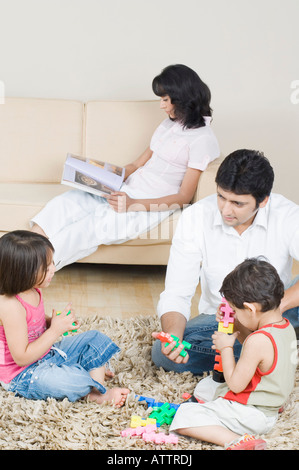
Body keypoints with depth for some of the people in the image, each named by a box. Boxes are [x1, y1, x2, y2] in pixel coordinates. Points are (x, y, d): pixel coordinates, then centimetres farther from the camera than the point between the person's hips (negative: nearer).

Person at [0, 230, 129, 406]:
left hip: (47, 354, 10)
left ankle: (99, 394, -3)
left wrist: (54, 321, -5)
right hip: (21, 376, -10)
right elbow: (21, 358, -29)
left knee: (96, 339, 8)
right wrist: (55, 330, -27)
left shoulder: (32, 292, -1)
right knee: (76, 382, -33)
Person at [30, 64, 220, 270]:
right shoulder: (169, 124, 16)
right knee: (64, 202, -14)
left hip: (152, 205, -8)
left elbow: (184, 197, -12)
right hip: (127, 190, 8)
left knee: (88, 229, -26)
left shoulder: (202, 138, -10)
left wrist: (133, 205, -22)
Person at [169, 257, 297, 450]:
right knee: (205, 385, 30)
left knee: (184, 417, -17)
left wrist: (226, 348, -10)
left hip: (250, 416, -10)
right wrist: (236, 325, 8)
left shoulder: (258, 340, -29)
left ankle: (237, 440, -27)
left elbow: (236, 384, -21)